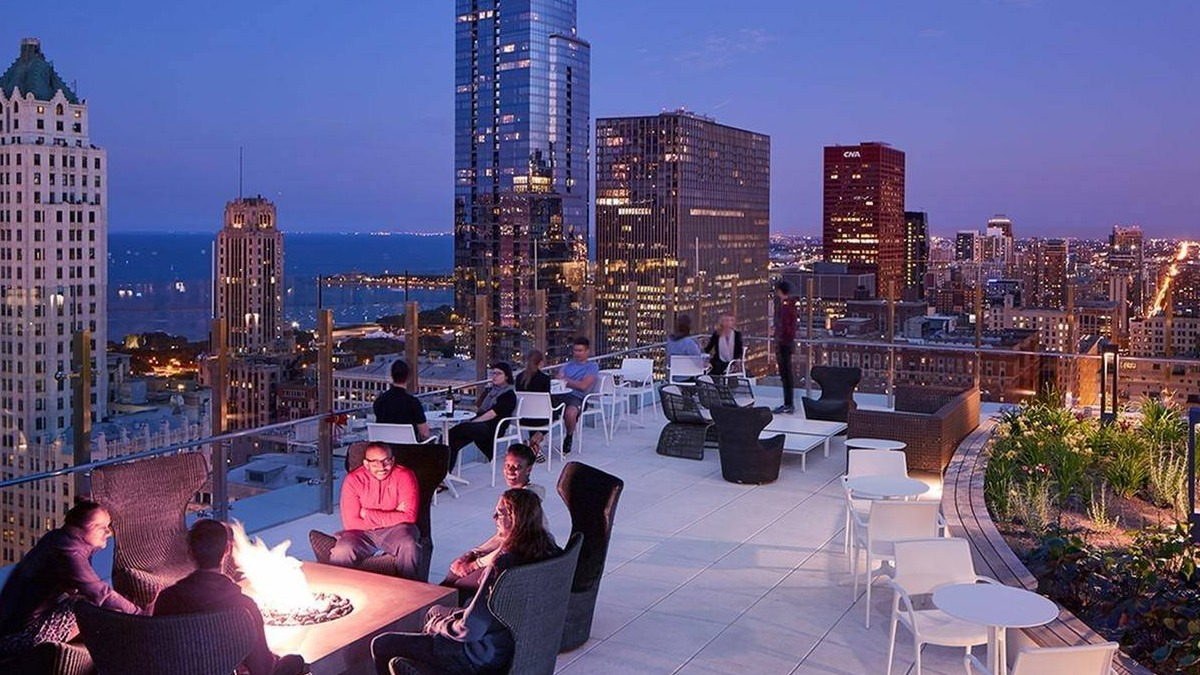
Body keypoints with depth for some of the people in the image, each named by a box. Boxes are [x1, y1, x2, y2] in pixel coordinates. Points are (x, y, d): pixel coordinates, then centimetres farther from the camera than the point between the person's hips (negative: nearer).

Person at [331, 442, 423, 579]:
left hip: (395, 530, -1)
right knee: (341, 551, -29)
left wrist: (367, 514, -16)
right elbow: (350, 523, -13)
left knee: (409, 546, -33)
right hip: (363, 533, 1)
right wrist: (392, 516, -15)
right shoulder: (353, 479, -7)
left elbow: (409, 517, -17)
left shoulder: (404, 476, -9)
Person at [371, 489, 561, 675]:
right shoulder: (546, 549, -8)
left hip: (485, 656, -9)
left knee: (380, 645, 4)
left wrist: (437, 625, -7)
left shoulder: (504, 564, -33)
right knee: (435, 612, 34)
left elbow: (469, 631, -27)